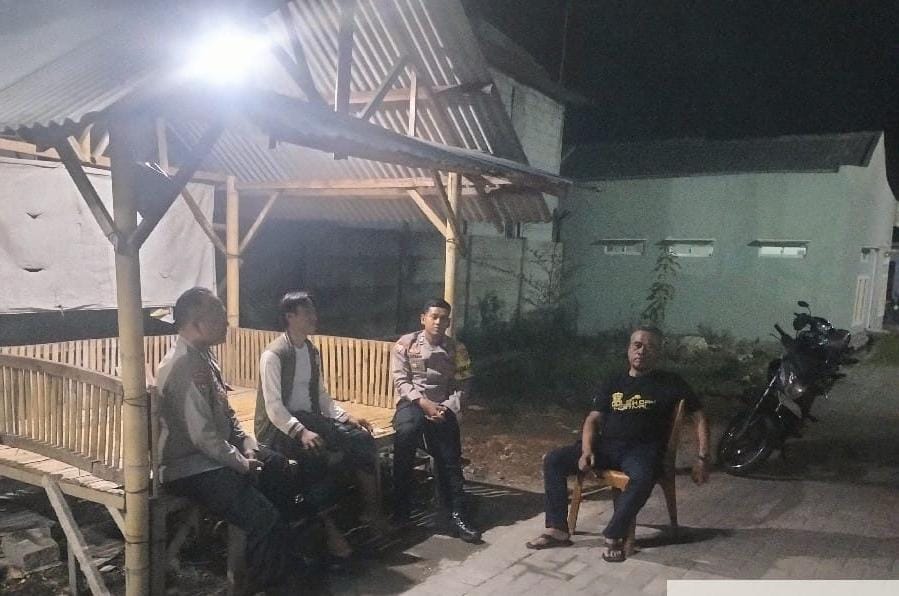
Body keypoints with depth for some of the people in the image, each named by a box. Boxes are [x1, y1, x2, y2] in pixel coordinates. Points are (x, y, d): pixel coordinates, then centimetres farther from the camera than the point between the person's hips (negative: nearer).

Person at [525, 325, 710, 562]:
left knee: (643, 478, -40)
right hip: (606, 445, 4)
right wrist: (587, 450, -9)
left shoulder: (670, 383, 6)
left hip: (642, 450, -4)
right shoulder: (614, 384, 15)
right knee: (553, 460, -13)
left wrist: (702, 459, -3)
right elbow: (593, 419, 10)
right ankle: (558, 530, -10)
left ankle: (613, 536, -23)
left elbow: (699, 417, 7)